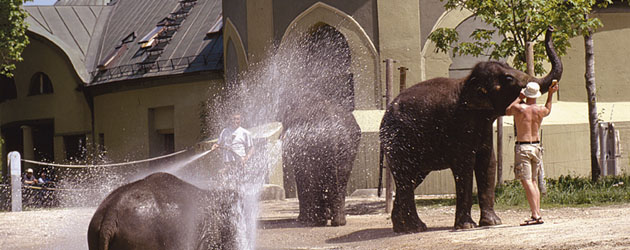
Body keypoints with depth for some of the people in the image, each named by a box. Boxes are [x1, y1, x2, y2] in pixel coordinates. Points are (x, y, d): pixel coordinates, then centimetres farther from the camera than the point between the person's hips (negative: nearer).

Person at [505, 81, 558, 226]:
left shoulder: (518, 108, -11)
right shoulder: (540, 111, 0)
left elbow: (507, 111, 13)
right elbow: (548, 110, 27)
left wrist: (519, 98, 19)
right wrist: (550, 94, 30)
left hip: (523, 148, -5)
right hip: (536, 147, 5)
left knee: (526, 182, -9)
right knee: (533, 181, 15)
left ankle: (536, 216, -18)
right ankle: (538, 214, 10)